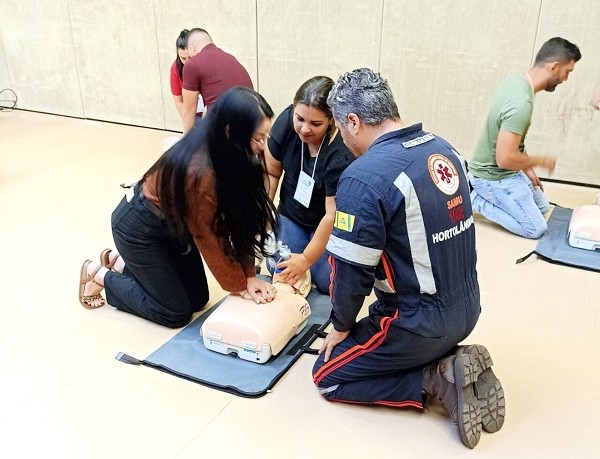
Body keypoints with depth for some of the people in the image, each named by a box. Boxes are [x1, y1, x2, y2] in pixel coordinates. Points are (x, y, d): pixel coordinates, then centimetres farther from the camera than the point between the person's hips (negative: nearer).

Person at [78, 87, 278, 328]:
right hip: (139, 226, -8)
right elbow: (209, 241, -26)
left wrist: (248, 275, -14)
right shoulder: (199, 172, -38)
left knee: (197, 299, 13)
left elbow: (238, 217, -12)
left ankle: (121, 261, 26)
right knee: (176, 313, 1)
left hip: (173, 222, 8)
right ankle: (100, 274, 17)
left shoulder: (225, 154, -15)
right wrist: (241, 285, -14)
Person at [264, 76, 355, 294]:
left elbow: (333, 215, -28)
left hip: (326, 225, -3)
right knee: (281, 275, -5)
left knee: (327, 283, -14)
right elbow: (270, 172, -6)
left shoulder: (341, 154, -32)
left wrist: (306, 259, -23)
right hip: (291, 215, 4)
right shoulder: (286, 121, -18)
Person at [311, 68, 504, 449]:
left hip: (419, 323, -8)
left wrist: (342, 326, 0)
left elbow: (351, 270, -20)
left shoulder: (363, 178, -25)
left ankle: (437, 380, -2)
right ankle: (449, 361, 9)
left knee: (328, 375, 10)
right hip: (465, 310, 8)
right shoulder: (445, 150, 0)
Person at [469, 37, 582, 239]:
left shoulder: (516, 80, -1)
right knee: (536, 229, -3)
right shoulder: (521, 104, -32)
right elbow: (505, 158, -34)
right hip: (494, 176, -10)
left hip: (505, 171, 10)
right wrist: (540, 161, -16)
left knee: (542, 207, 23)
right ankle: (475, 199, -1)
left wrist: (528, 169, 10)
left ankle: (479, 190, 16)